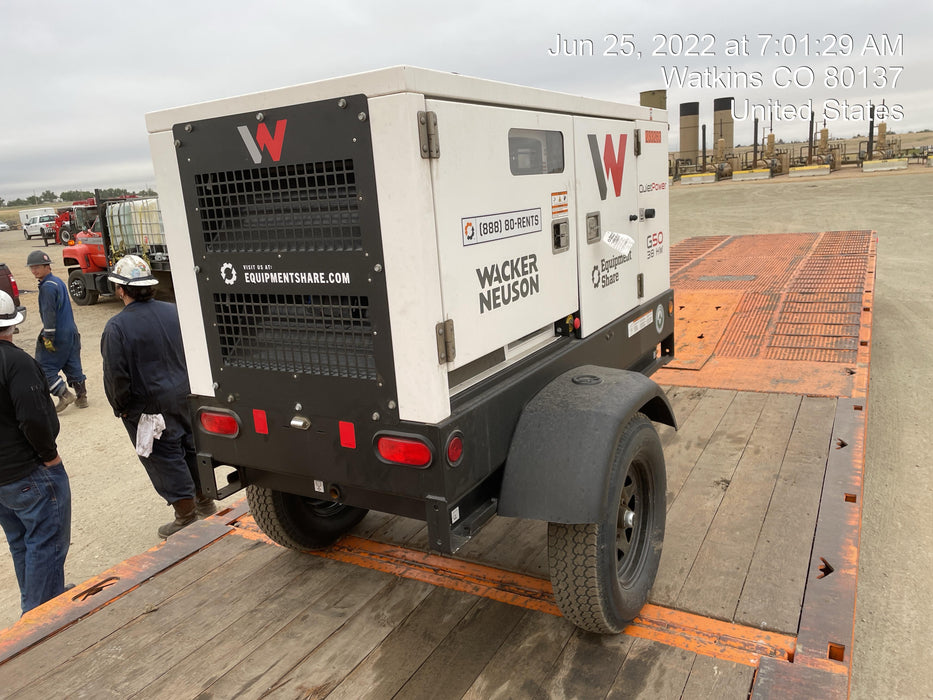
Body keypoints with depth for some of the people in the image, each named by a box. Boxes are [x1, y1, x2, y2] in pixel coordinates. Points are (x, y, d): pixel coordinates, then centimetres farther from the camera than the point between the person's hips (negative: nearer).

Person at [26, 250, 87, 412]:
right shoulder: (58, 282, 13)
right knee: (73, 365, 13)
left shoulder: (47, 287, -16)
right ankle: (81, 397, 18)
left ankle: (65, 395, -2)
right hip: (71, 332, 9)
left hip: (58, 334, -9)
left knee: (44, 366, 0)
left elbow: (49, 313, -20)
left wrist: (48, 337, -19)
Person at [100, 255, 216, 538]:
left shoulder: (117, 327, -18)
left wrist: (121, 407, -1)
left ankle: (187, 518, 13)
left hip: (149, 408, -6)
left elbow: (116, 376, -16)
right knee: (192, 449, 19)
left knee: (166, 460, 4)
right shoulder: (174, 312, 0)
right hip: (185, 397, 6)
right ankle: (205, 503, 34)